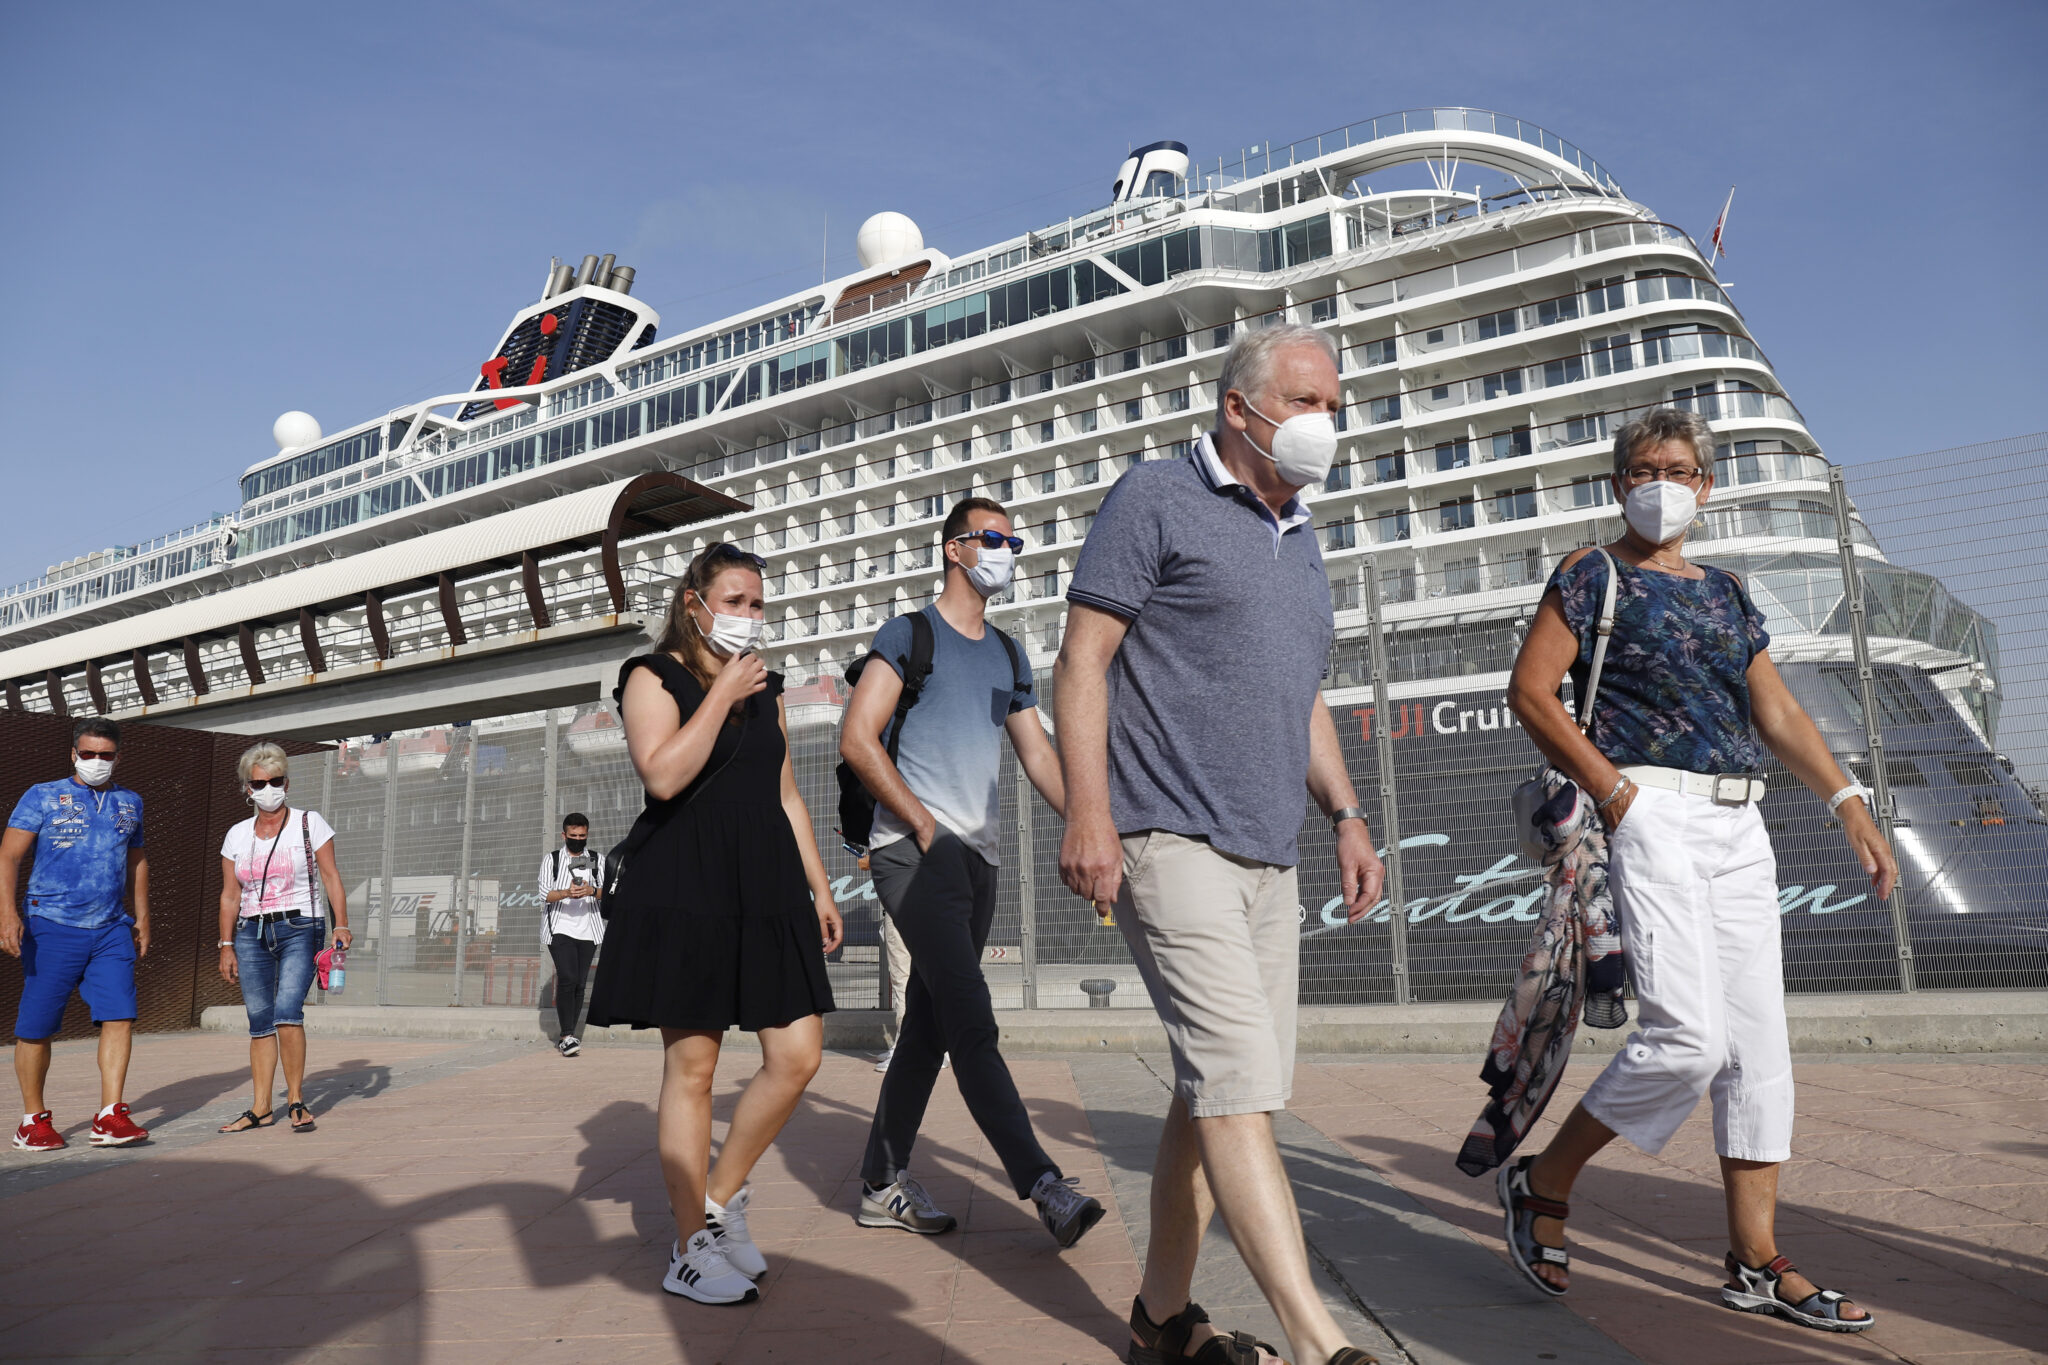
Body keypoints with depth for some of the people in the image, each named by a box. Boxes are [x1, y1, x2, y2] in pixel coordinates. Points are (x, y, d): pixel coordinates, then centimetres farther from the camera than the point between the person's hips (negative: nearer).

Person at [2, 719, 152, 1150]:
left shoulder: (130, 803, 15)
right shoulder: (42, 797, 2)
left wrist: (142, 918, 22)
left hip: (111, 931, 3)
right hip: (53, 928, -3)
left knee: (120, 1016, -8)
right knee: (36, 1026, 3)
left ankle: (109, 1117, -5)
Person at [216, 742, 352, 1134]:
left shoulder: (310, 823, 1)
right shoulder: (237, 835, 11)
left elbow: (331, 876, -2)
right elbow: (230, 896, 13)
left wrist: (341, 924, -12)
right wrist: (227, 946, 8)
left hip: (299, 929, -4)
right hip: (252, 934, 4)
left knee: (287, 1014, -17)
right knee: (260, 1023, 4)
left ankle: (296, 1101, -5)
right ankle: (261, 1108, 12)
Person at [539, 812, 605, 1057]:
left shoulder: (598, 860, 12)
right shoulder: (551, 860, 8)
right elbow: (544, 893, -2)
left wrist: (591, 891, -18)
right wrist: (566, 893, -21)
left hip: (588, 929, 3)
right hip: (559, 927, -2)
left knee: (580, 982, 2)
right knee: (567, 978, -17)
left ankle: (565, 1036, 12)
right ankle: (567, 1037, -18)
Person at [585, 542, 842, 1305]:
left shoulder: (766, 689, 19)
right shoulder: (654, 677, 0)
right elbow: (664, 775, -17)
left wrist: (819, 886, 16)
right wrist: (722, 694, -12)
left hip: (765, 886, 6)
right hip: (682, 890, -6)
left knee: (797, 1056, -2)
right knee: (691, 1065, -1)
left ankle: (719, 1199, 17)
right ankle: (688, 1251, 11)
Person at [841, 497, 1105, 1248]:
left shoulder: (1007, 655, 20)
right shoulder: (908, 633, 1)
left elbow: (1040, 756, 17)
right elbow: (857, 741, -6)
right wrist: (926, 826, -11)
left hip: (977, 858, 7)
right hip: (914, 852, -7)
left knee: (928, 1028, 9)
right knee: (971, 1022, -14)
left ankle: (882, 1186, 18)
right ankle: (1041, 1184, -17)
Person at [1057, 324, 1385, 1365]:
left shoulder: (1299, 540, 21)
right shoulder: (1156, 500, -2)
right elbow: (1081, 661, -8)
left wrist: (1346, 815, 15)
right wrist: (1088, 812, -19)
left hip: (1265, 856, 8)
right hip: (1169, 840, -8)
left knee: (1217, 1089, 11)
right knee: (1240, 1081, -13)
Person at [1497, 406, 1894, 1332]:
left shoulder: (1727, 593, 20)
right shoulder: (1593, 575, 1)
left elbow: (1778, 712, 17)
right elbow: (1529, 691, -7)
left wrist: (1850, 805, 5)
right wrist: (1610, 787, -13)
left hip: (1740, 824, 7)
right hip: (1654, 814, -7)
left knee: (1759, 1042, 6)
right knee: (1688, 1037, -16)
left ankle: (1756, 1263, 15)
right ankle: (1541, 1184, 3)